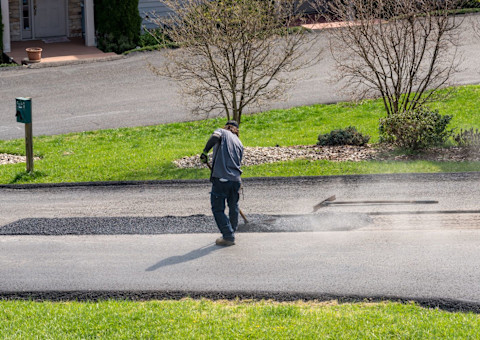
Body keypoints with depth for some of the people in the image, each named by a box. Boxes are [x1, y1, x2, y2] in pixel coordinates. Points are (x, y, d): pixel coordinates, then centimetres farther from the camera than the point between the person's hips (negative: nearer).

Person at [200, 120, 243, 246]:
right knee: (233, 207, 22)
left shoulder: (222, 132, 7)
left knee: (218, 209, 3)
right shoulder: (239, 143, 20)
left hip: (220, 179, -5)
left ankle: (228, 237, -1)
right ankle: (232, 230, 37)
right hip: (236, 180, 5)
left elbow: (215, 137, -18)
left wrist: (205, 152, -18)